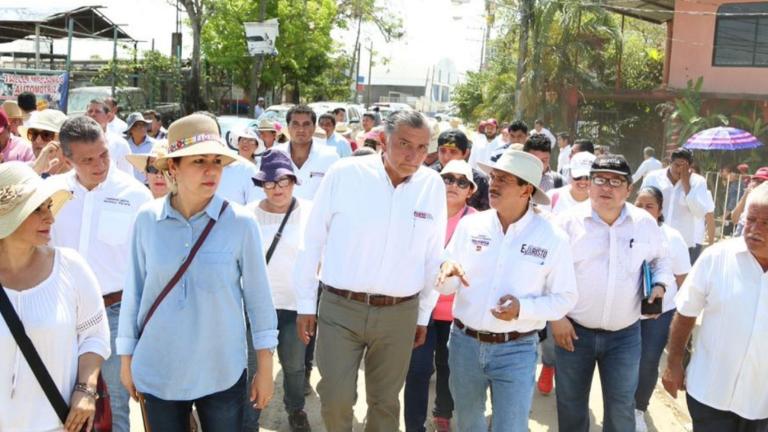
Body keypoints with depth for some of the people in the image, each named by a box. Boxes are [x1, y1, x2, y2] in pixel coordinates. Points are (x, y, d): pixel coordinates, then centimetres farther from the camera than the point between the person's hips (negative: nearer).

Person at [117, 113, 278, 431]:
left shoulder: (240, 222, -10)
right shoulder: (147, 219, -6)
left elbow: (258, 296, -4)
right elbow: (134, 290, 3)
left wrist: (265, 368, -1)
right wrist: (126, 358, 7)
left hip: (222, 373, -1)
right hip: (158, 372, 1)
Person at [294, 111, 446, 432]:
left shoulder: (433, 185, -2)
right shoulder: (345, 173, -10)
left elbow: (433, 255, 8)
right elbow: (312, 241, -2)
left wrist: (424, 315, 13)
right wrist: (305, 304, 2)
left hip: (399, 313, 2)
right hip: (340, 307, -2)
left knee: (385, 401, 15)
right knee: (336, 398, 2)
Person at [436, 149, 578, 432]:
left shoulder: (552, 238, -8)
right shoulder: (470, 225, -1)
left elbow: (565, 298, -4)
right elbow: (446, 287, 4)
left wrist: (523, 308, -21)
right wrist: (447, 271, -20)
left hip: (516, 350, -3)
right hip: (464, 343, 3)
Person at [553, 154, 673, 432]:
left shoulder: (645, 223, -2)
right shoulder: (569, 221, -9)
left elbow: (660, 258, 16)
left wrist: (660, 285, -4)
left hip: (625, 335, 1)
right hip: (574, 330, -1)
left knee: (621, 407, 14)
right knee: (571, 404, 15)